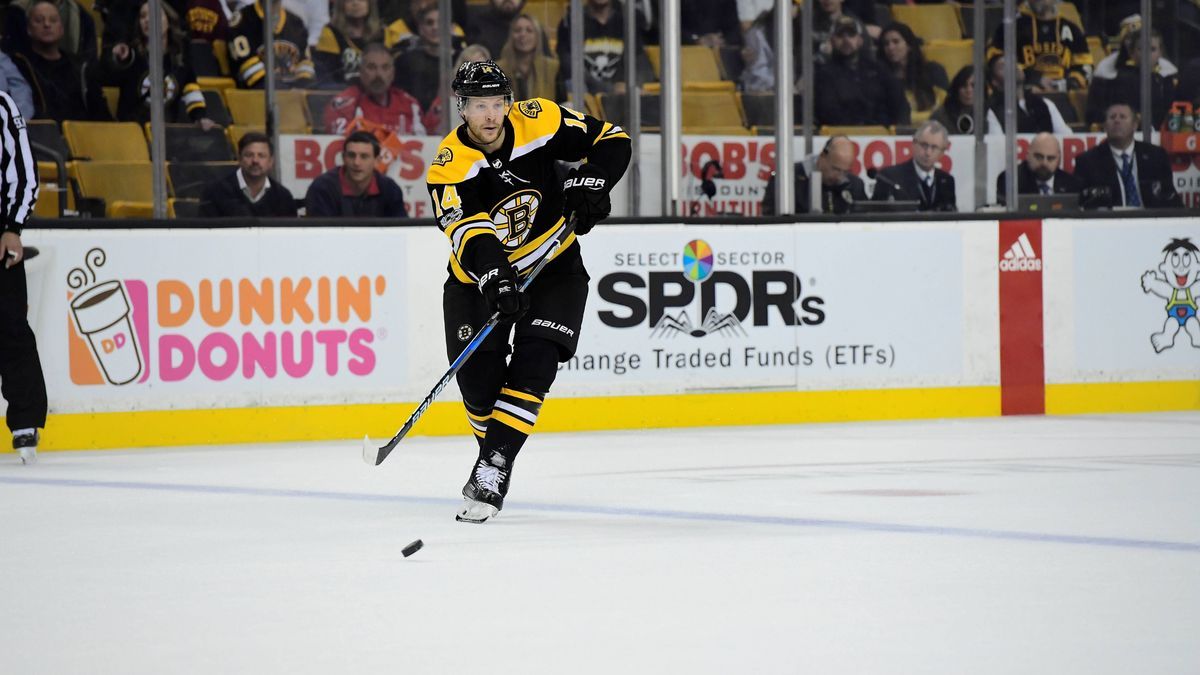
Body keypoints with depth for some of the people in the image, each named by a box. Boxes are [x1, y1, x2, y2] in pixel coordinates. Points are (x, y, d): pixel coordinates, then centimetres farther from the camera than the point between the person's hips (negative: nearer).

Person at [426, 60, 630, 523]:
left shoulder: (539, 122, -15)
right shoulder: (449, 165, -21)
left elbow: (611, 140, -5)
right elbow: (467, 229, -35)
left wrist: (589, 182, -22)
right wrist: (493, 276, -50)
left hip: (554, 267, 0)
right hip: (479, 275, 0)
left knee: (533, 364, -18)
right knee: (479, 380, -7)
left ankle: (491, 471, -19)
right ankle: (494, 447, 23)